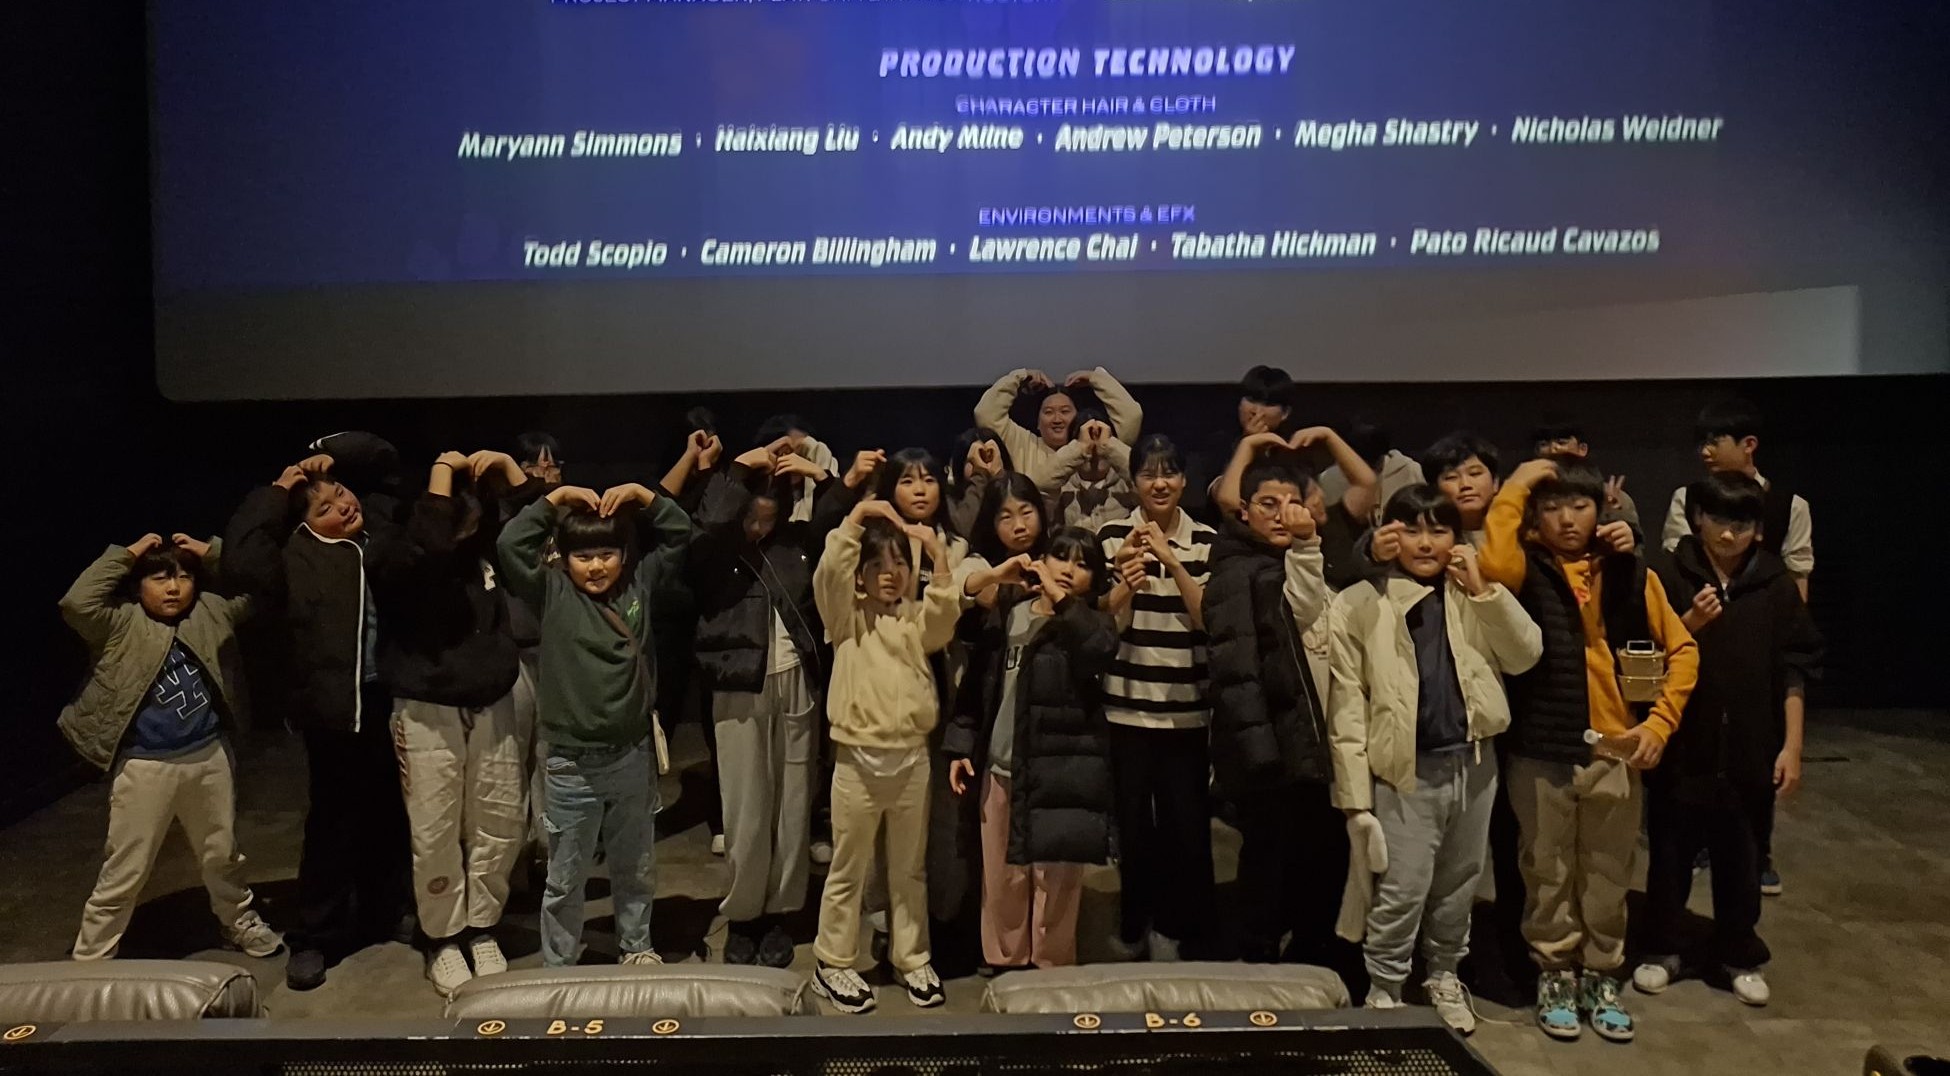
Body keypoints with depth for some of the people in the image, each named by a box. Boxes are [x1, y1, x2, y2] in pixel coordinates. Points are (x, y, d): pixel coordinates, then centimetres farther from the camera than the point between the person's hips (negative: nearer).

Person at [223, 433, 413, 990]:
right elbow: (239, 560, -27)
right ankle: (314, 938, 19)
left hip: (392, 699, 5)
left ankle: (388, 913, 35)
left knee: (391, 816, 18)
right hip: (337, 709, -5)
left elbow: (384, 457, 15)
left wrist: (328, 454, 0)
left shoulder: (378, 522, 5)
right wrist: (276, 492, -17)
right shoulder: (297, 558, -8)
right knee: (333, 823, 5)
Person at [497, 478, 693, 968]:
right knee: (566, 877, 10)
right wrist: (554, 498, -12)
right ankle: (559, 969, 26)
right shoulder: (553, 593, -4)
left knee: (636, 868, 20)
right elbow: (511, 544, -15)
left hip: (632, 757, 3)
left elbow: (679, 534, 4)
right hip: (571, 765, -3)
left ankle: (636, 948, 39)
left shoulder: (640, 585, 3)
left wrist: (642, 495, -6)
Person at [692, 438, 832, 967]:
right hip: (741, 687, -3)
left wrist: (822, 476, -8)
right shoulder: (716, 547, -4)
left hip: (797, 683, 3)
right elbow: (707, 531, -27)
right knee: (746, 810, 2)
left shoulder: (798, 539, 5)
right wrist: (738, 471, -17)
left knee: (793, 805, 9)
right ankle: (741, 915, 19)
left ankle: (779, 913, 23)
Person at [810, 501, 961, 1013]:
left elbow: (947, 612, -13)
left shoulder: (918, 620, 9)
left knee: (910, 869, 14)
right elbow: (827, 574, -16)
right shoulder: (846, 616, 2)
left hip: (912, 759, 3)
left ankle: (913, 960, 27)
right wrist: (856, 516, -20)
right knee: (848, 869, 7)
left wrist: (939, 554, -21)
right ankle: (833, 965, 19)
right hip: (859, 760, -3)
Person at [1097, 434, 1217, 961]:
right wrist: (1126, 578, -22)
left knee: (1187, 822, -1)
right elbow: (1104, 622, -3)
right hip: (1127, 705, 0)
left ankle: (1172, 929, 19)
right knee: (1132, 819, 5)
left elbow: (1208, 618, -5)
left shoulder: (1206, 541, 4)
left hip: (1188, 707, 1)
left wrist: (1173, 562, -18)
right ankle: (1134, 925, 26)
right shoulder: (1113, 536, 1)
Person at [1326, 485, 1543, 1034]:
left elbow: (1526, 655, 0)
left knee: (1458, 886, 17)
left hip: (1472, 763, 5)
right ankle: (1383, 993, 16)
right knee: (1401, 894, -4)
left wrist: (1483, 590, -9)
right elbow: (1346, 706, -9)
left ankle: (1445, 976, 37)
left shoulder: (1472, 597, 8)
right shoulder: (1360, 604, -7)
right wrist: (1355, 795, -12)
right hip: (1406, 772, -4)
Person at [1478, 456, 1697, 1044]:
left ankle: (1601, 977, 31)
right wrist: (1514, 489, -19)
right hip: (1540, 752, -2)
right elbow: (1492, 565, -29)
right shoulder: (1526, 568, -4)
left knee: (1608, 877, 14)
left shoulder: (1630, 572, 4)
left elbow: (1682, 649, 7)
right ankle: (1555, 976, 29)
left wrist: (1659, 723, -4)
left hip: (1615, 752, 2)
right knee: (1548, 874, 12)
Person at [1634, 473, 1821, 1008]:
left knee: (1741, 856, 13)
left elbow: (1794, 670, 1)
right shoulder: (1671, 577, -5)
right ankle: (1663, 949, 25)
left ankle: (1741, 954, 30)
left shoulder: (1775, 584, -1)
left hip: (1750, 747, 1)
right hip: (1681, 743, -1)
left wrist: (1791, 746, -2)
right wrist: (1689, 624, -20)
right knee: (1670, 852, 9)